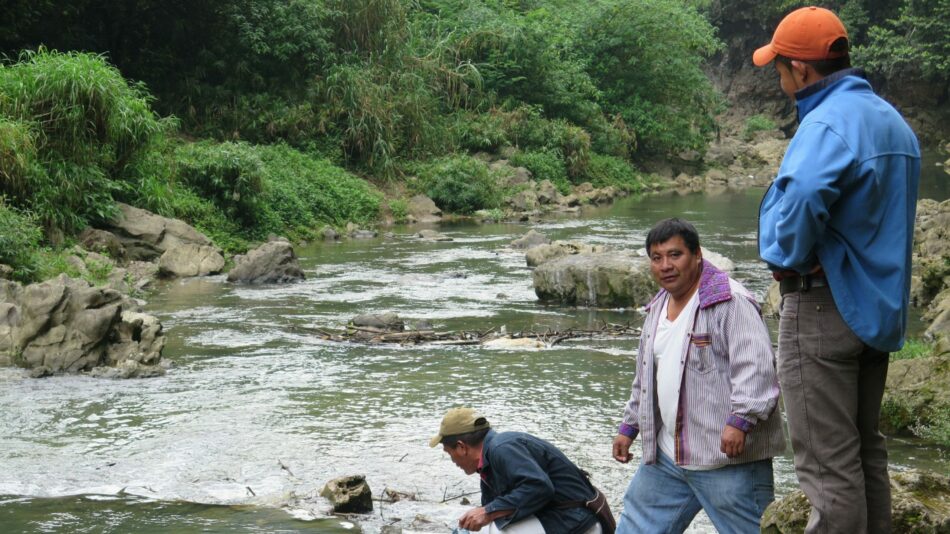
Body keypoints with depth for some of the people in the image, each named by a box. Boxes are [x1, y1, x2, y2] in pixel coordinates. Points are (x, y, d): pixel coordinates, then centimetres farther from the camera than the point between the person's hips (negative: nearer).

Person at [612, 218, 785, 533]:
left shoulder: (731, 302, -12)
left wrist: (740, 419, -30)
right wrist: (629, 426, 25)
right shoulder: (657, 309, 16)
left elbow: (756, 367, -21)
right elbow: (645, 377, 27)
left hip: (728, 454, -8)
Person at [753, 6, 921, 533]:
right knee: (866, 451, 18)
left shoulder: (828, 123, -19)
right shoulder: (893, 120, 12)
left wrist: (787, 259, -21)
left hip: (823, 304, -9)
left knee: (828, 464, -3)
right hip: (879, 303, 9)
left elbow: (801, 195, -39)